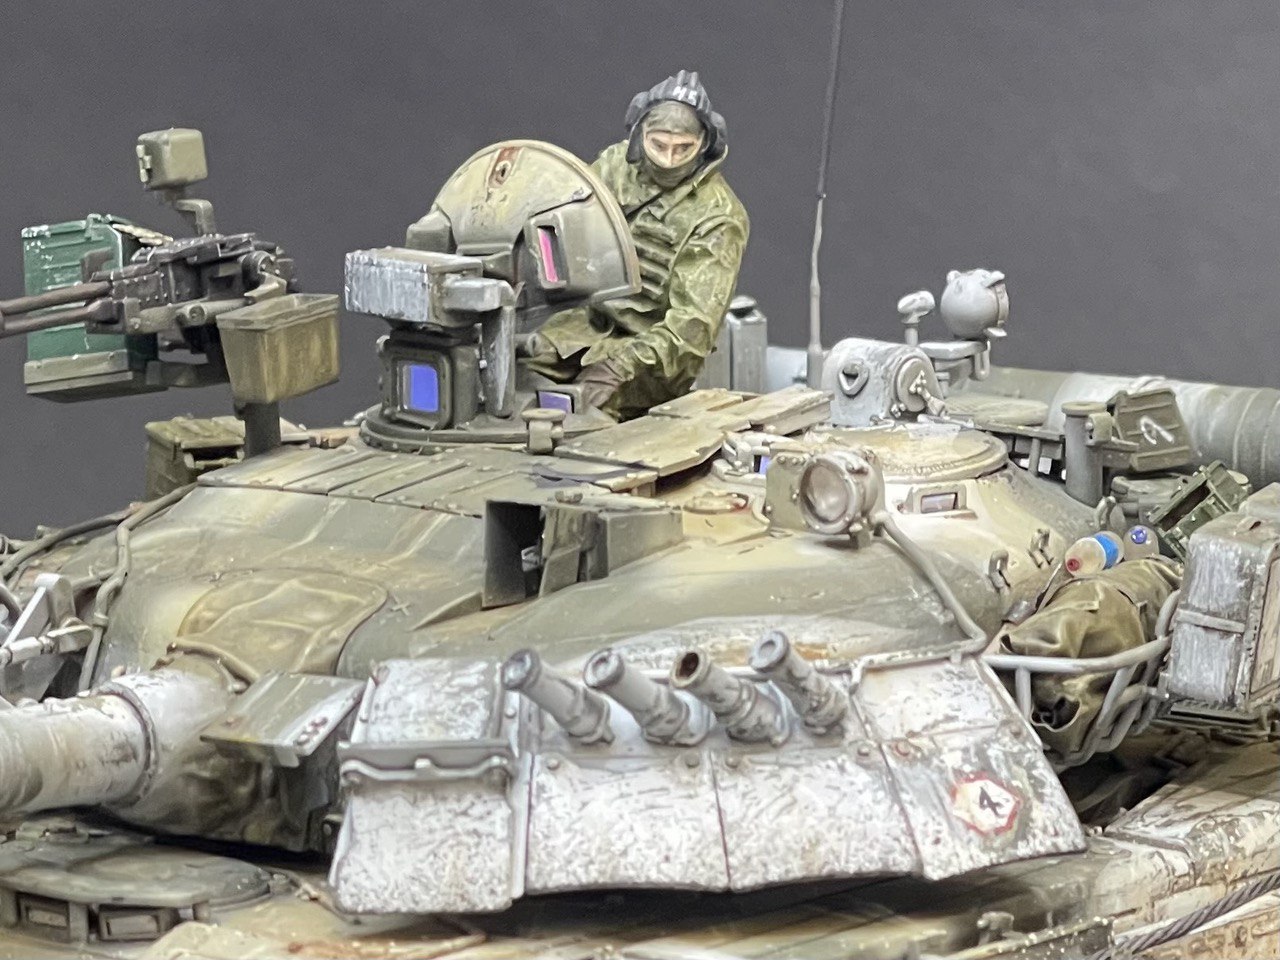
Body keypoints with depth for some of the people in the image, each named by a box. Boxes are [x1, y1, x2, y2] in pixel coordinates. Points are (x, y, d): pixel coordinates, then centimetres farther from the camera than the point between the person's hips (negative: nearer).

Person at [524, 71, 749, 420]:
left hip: (655, 344, -4)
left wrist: (624, 365, -32)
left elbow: (693, 324, -18)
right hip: (590, 320, 5)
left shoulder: (718, 217, -10)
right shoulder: (616, 164, 4)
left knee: (589, 399, -32)